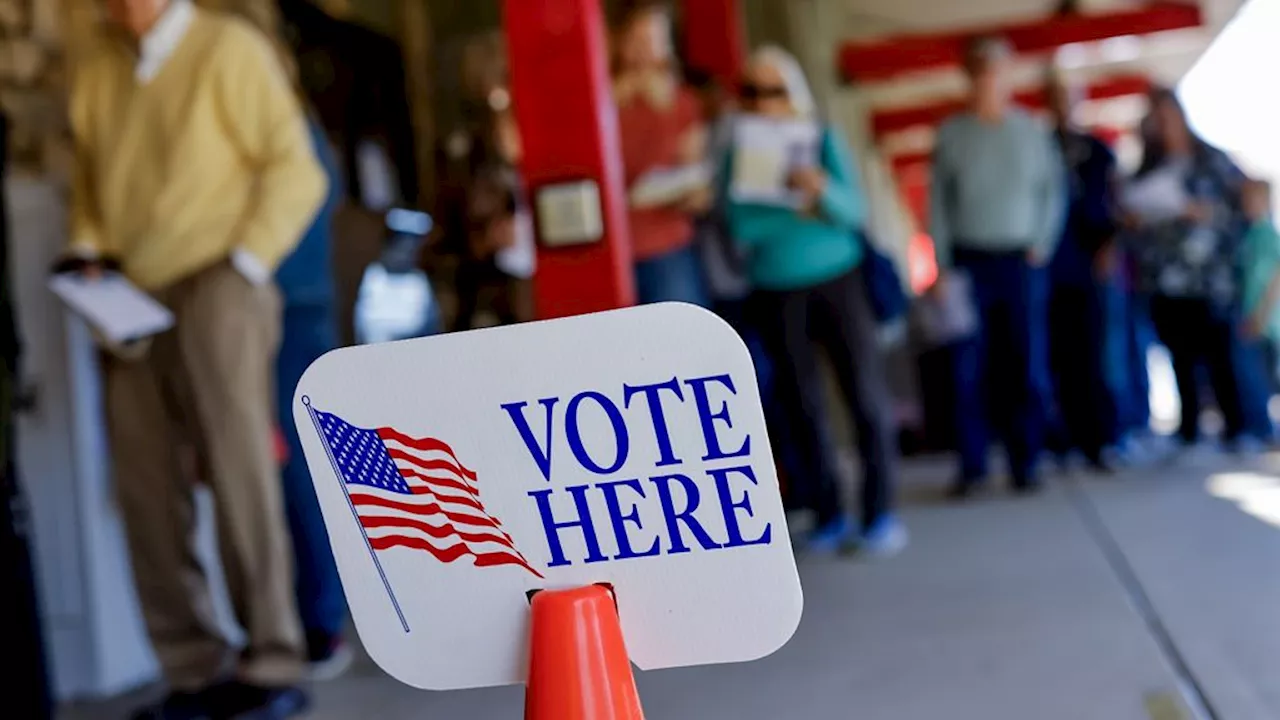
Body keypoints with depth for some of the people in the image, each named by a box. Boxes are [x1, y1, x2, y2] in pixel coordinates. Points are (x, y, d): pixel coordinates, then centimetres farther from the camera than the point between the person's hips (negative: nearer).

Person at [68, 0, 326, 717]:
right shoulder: (96, 73, 15)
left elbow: (295, 169, -3)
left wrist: (243, 264, -9)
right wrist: (89, 251, 6)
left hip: (214, 290, -5)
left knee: (240, 473, -8)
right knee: (148, 492, 2)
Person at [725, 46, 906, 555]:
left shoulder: (825, 142, -1)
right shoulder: (740, 153, 1)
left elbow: (853, 211, -11)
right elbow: (743, 225, -10)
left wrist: (822, 188, -29)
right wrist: (795, 210, -20)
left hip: (838, 281, -1)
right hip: (777, 294, 1)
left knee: (865, 394, -5)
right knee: (801, 405, 4)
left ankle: (879, 513, 1)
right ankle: (829, 516, 13)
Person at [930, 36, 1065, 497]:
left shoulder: (1032, 132, 5)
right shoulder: (951, 134, 3)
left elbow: (1053, 192, 8)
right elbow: (939, 203, 2)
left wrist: (1043, 246, -3)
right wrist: (943, 266, -4)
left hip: (1020, 262, 1)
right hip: (969, 261, 0)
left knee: (1026, 367, -1)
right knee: (969, 370, -3)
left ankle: (1024, 464, 6)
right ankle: (972, 465, 4)